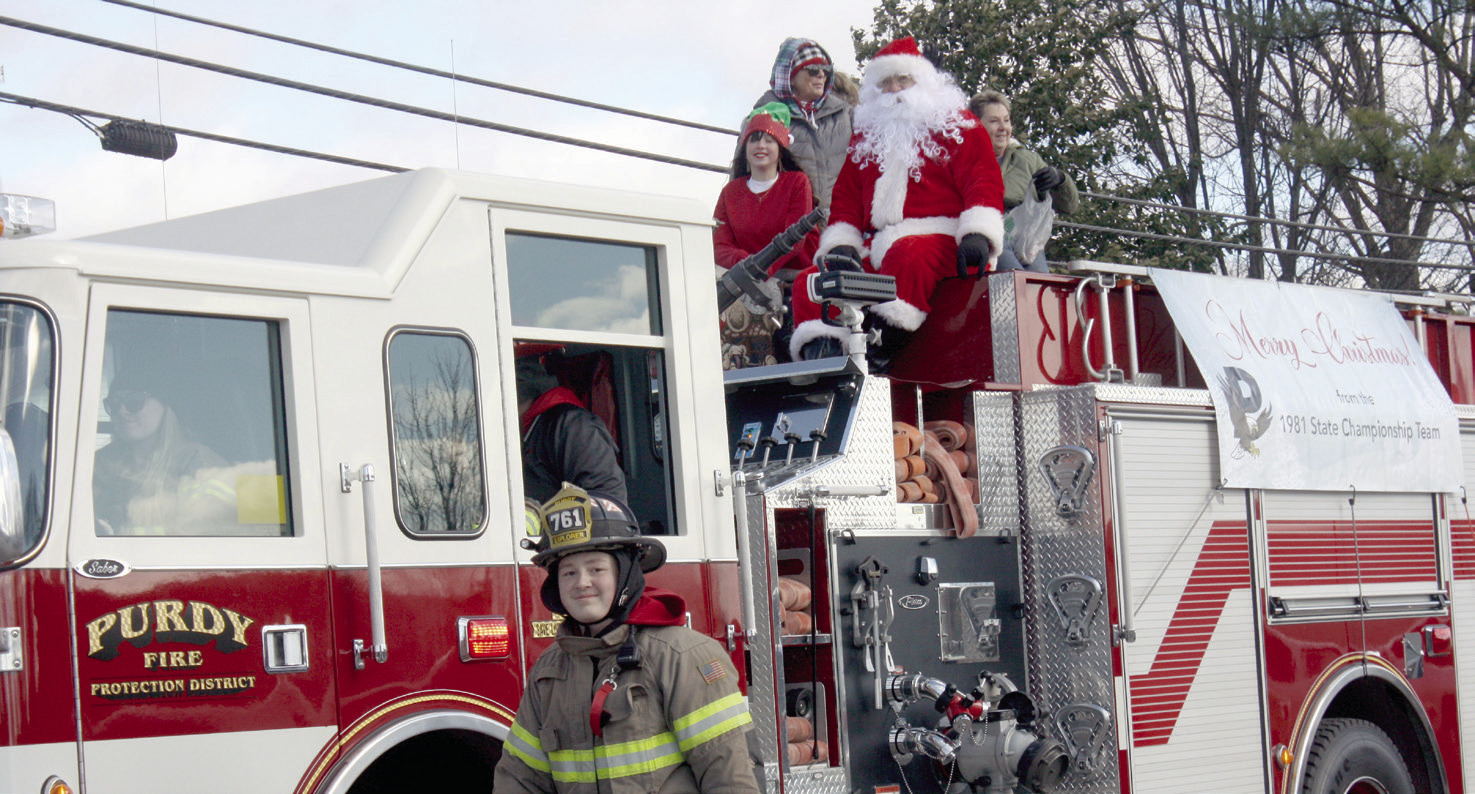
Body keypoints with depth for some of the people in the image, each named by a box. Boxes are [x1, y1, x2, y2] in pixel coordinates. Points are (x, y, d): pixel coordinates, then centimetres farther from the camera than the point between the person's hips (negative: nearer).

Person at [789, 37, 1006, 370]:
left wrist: (977, 234, -20)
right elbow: (846, 196, 21)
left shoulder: (955, 123, 11)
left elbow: (982, 178, -2)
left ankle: (879, 353, -41)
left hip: (942, 240, -5)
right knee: (809, 283, -16)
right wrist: (842, 244, 1)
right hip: (879, 249, 5)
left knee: (908, 256, -41)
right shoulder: (866, 136, 25)